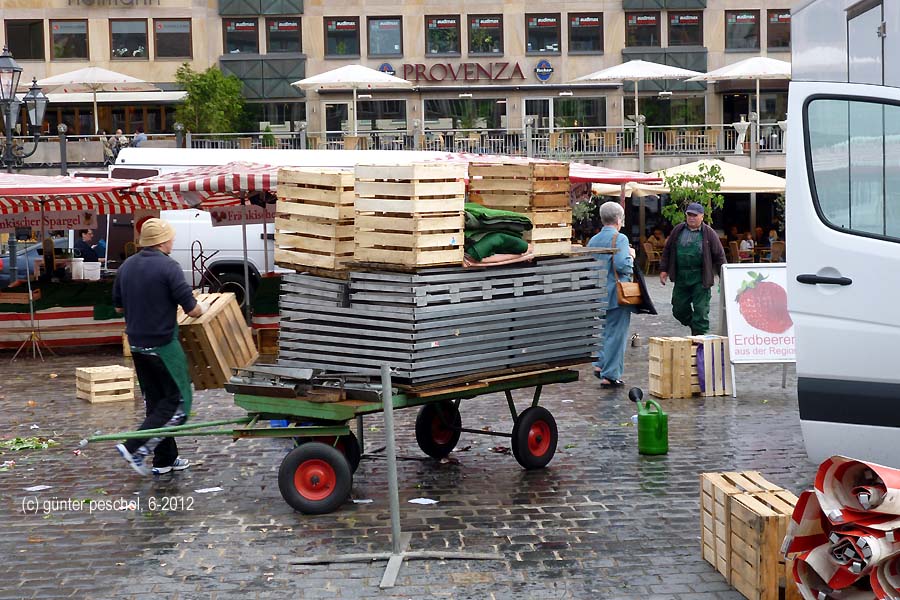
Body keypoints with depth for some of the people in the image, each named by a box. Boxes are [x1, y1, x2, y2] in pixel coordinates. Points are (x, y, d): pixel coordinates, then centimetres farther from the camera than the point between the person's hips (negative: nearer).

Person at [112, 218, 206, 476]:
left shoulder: (127, 266, 6)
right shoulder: (168, 267, -15)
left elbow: (118, 307, 15)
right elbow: (191, 309, -15)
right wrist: (202, 308, 7)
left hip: (137, 344, 8)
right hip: (163, 345, -8)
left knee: (155, 401, 15)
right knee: (178, 401, 1)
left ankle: (165, 459, 19)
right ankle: (136, 447, -9)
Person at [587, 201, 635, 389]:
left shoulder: (593, 241, 9)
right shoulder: (619, 238, -12)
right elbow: (622, 265, -23)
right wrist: (631, 256, -4)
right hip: (616, 294, -7)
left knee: (604, 330, 22)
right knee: (616, 333, 0)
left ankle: (600, 364, 14)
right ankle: (610, 375, 2)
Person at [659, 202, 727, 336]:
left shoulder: (708, 233, -1)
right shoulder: (678, 230, 8)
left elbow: (719, 255, 0)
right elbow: (667, 250, 14)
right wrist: (663, 269, 9)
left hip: (700, 279, -4)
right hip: (681, 278, 4)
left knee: (700, 309, -4)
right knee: (679, 309, 9)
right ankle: (694, 326, 33)